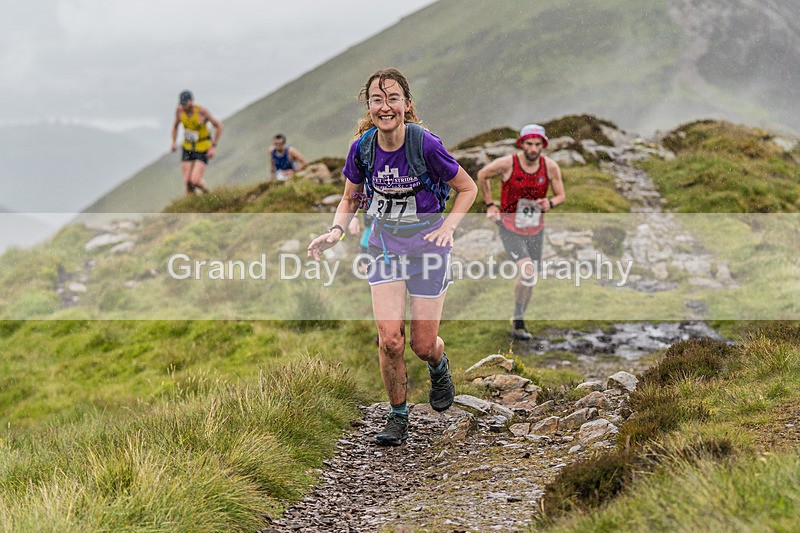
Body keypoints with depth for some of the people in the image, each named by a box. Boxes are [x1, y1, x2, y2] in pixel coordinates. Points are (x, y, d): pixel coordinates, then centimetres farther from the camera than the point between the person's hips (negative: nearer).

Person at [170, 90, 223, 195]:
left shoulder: (202, 111, -22)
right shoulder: (179, 111, -8)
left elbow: (219, 126, -12)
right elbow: (175, 125, 14)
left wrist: (214, 147, -14)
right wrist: (173, 142, 3)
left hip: (203, 149, -4)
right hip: (188, 148, 4)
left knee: (195, 181, -16)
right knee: (187, 181, -5)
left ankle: (206, 193, 16)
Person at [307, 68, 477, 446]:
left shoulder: (425, 145, -20)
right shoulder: (362, 148, -10)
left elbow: (468, 188, -5)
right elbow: (351, 199, 7)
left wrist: (448, 227, -17)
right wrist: (336, 231, -12)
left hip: (427, 242, -2)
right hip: (385, 243, 2)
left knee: (423, 345, 1)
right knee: (389, 338, -10)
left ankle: (439, 368, 40)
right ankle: (398, 417, 11)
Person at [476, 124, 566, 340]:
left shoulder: (550, 166, -11)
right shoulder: (507, 163, -19)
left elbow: (561, 195, 1)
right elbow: (482, 175, 0)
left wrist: (550, 203, -22)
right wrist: (489, 204, 0)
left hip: (535, 230, 4)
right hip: (510, 228, -4)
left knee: (529, 280, 11)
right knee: (527, 271, -22)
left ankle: (518, 322, 33)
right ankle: (518, 322, -4)